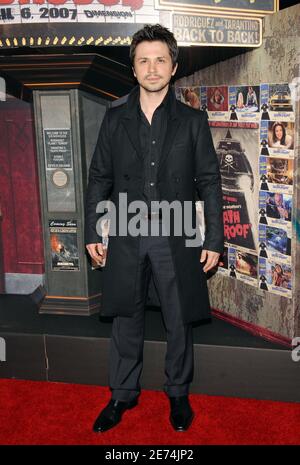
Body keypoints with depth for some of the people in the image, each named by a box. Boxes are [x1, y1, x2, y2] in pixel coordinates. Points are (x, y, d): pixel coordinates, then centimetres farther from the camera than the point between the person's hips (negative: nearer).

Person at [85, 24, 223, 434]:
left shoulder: (193, 121, 2)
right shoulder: (115, 119, 6)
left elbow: (209, 183, 1)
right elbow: (99, 179, 8)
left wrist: (214, 239, -3)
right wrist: (93, 232, 4)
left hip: (176, 239, -1)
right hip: (125, 238, 2)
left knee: (179, 323, 10)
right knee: (126, 319, 12)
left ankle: (178, 394, 31)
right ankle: (123, 394, 30)